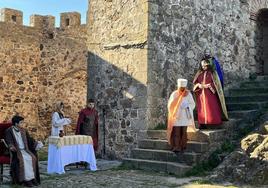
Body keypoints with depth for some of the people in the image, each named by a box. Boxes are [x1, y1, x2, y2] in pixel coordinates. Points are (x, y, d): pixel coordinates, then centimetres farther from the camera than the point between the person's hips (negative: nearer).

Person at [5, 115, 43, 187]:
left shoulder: (23, 131, 15)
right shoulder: (9, 131, -1)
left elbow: (30, 139, 15)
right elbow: (9, 141, -12)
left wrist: (36, 143, -3)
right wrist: (11, 147, -33)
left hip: (24, 150, 5)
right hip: (16, 151, -5)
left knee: (33, 157, -24)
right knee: (22, 159, -33)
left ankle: (33, 178, -21)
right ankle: (26, 179, -29)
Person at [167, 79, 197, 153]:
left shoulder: (188, 94, 1)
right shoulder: (174, 94, -1)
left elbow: (192, 104, 3)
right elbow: (170, 105, 0)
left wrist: (186, 106, -14)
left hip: (185, 117, 1)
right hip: (176, 116, -1)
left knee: (183, 132, 5)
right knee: (176, 132, -7)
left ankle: (183, 147, 11)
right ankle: (176, 147, -6)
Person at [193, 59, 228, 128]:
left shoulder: (212, 73, 3)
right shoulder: (199, 73, 14)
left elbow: (216, 83, -3)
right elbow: (195, 82, 13)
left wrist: (208, 86, -16)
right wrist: (199, 85, -8)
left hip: (210, 94, -3)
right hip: (201, 94, 3)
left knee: (211, 108, -8)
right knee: (202, 109, 0)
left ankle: (213, 121, -6)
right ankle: (203, 123, 1)